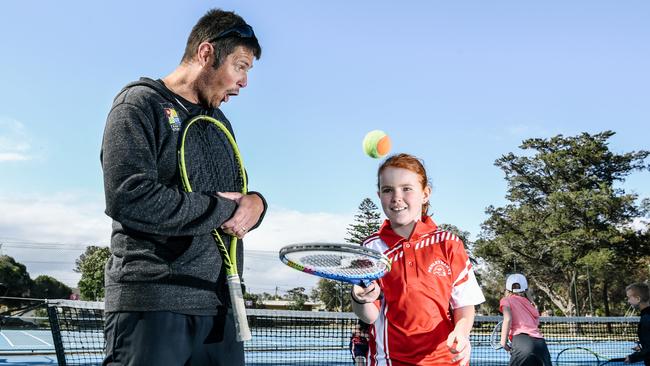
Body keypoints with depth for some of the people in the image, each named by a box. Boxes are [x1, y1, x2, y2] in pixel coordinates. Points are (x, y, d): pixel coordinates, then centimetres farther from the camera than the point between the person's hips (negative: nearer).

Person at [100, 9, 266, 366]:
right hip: (152, 303, -6)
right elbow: (129, 197, -17)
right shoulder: (141, 102, -3)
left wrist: (255, 203, -3)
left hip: (220, 303, 7)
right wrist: (223, 208, -9)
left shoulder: (220, 122, 21)